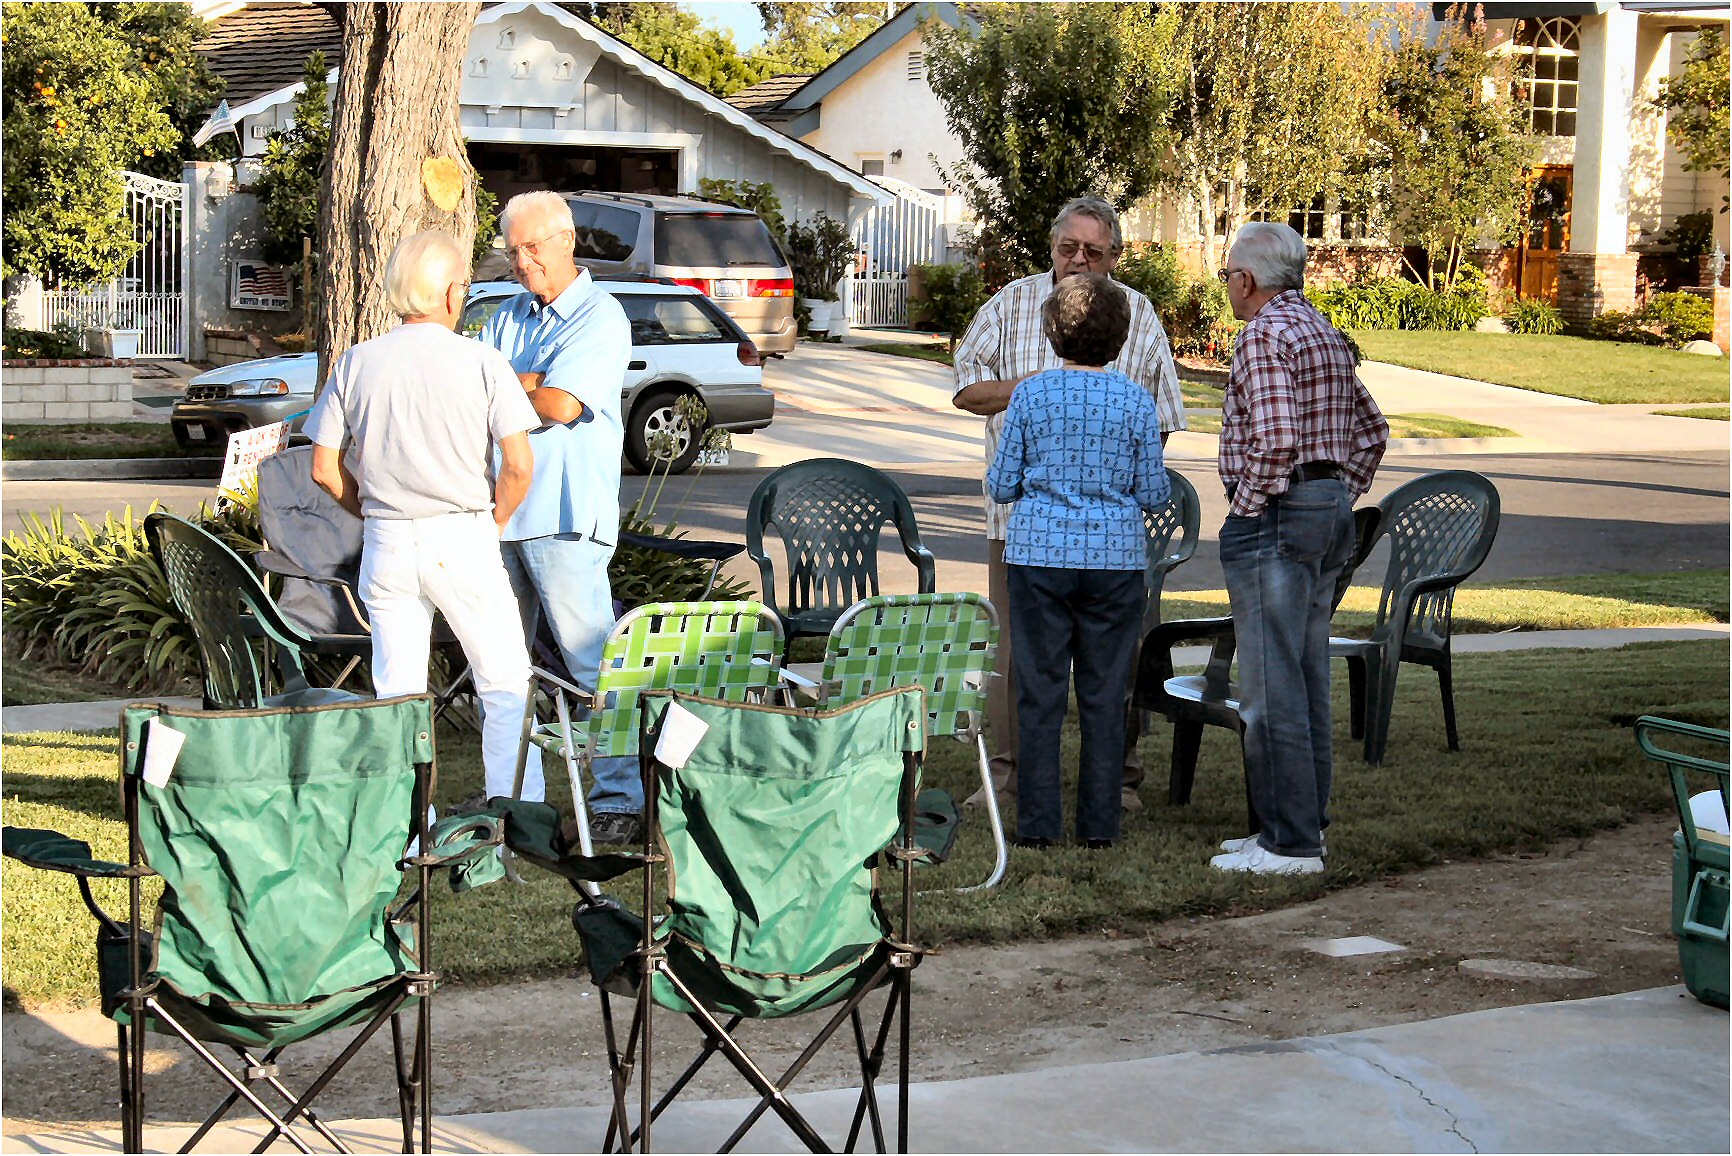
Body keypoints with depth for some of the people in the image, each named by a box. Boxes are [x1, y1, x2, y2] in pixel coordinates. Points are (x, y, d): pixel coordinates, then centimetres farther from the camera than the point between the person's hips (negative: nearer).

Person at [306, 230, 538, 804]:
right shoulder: (483, 362, -5)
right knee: (505, 682, 7)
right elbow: (518, 463, -10)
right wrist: (495, 520, 6)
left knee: (396, 692, 10)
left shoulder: (356, 363, 3)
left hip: (385, 542, 3)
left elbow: (325, 468, 4)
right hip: (462, 540, -3)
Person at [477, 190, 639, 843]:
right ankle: (513, 795, 20)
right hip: (495, 508, 7)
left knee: (591, 660, -6)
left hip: (564, 517, -7)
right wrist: (531, 383, -8)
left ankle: (620, 800, 0)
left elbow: (561, 405, -16)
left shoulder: (601, 318, -4)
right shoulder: (508, 317, 18)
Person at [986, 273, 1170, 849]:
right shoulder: (1136, 402, -3)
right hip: (1115, 558, 0)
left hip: (1039, 554, 0)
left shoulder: (1030, 394, -3)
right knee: (1105, 695, 7)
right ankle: (1099, 824, 11)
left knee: (1039, 692, 5)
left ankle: (1038, 823, 7)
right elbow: (1154, 493, 1)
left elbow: (1000, 485, 1)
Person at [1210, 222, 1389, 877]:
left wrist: (1246, 508, -13)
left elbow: (1275, 439, -24)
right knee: (1307, 680, 14)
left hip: (1274, 518, -10)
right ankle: (1305, 823, 19)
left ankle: (1289, 843, -5)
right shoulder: (1325, 333, 17)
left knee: (1271, 688, -6)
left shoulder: (1265, 334, -12)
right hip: (1331, 513, 10)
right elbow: (1371, 432, 22)